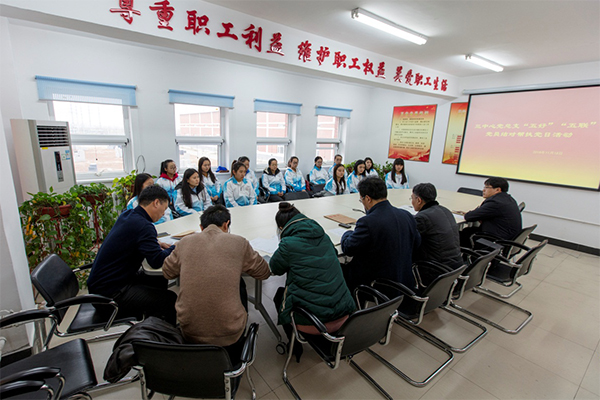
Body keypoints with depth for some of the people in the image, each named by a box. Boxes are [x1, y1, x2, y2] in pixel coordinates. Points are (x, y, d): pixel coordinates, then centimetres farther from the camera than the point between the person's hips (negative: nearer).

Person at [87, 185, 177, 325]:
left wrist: (155, 244, 7)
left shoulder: (127, 214, 5)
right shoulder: (143, 226, -25)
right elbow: (157, 261, -28)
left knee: (160, 281, 19)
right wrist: (176, 247, -10)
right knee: (170, 299, -17)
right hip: (108, 292, -10)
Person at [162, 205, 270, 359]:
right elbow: (264, 272, 8)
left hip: (189, 331, 3)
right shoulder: (239, 243, -6)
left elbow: (167, 273, 18)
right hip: (228, 332, -2)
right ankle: (235, 351, 39)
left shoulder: (184, 242, 0)